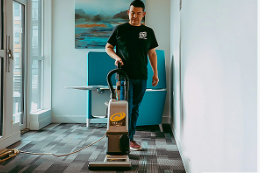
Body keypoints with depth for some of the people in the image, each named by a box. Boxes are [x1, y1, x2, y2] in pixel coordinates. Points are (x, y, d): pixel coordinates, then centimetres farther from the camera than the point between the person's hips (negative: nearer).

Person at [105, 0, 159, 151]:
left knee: (135, 108, 9)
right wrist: (116, 57, -12)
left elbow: (152, 53, 13)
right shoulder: (120, 29, 2)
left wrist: (155, 74, 8)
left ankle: (131, 137, 19)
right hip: (124, 75, -3)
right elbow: (108, 47, 8)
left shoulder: (148, 32, 10)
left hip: (141, 77, 3)